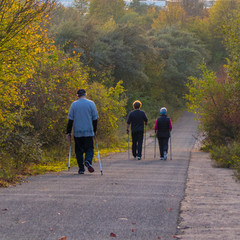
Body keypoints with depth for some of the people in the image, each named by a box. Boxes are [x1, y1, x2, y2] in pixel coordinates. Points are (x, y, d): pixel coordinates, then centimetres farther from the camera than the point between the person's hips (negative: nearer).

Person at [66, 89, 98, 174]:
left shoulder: (74, 104, 2)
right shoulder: (91, 103, 1)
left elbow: (70, 120, 0)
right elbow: (95, 118, 4)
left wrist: (68, 132, 4)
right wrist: (95, 130, 16)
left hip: (77, 132, 1)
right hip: (88, 132, -1)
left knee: (79, 150, 9)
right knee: (89, 148, 4)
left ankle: (81, 168, 6)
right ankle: (88, 161, -24)